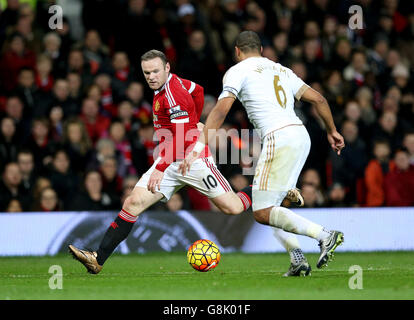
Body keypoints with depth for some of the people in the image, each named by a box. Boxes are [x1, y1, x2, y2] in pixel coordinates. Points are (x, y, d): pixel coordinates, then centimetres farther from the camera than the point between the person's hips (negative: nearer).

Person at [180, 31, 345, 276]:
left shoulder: (238, 71, 6)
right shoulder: (282, 70, 24)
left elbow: (221, 111, -6)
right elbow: (318, 99, 23)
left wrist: (199, 146, -9)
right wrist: (332, 131, 35)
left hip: (278, 138, -8)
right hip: (302, 136, 8)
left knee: (262, 213, -6)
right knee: (269, 206, 17)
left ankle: (325, 235, -16)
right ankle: (298, 259, 2)